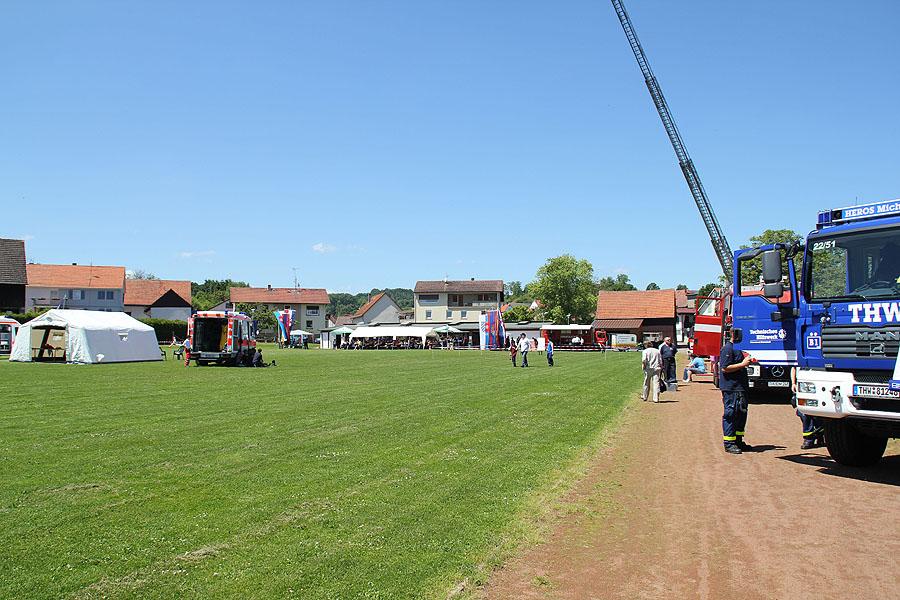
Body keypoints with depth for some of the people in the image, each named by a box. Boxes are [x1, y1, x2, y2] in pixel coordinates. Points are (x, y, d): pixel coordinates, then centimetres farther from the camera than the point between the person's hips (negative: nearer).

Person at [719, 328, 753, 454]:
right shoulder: (728, 348, -13)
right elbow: (725, 368, -20)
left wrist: (747, 361, 12)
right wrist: (742, 364, -20)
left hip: (740, 387, 10)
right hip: (731, 388, -10)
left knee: (741, 414, 13)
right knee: (731, 415, -6)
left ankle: (738, 441, 22)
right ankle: (729, 444, -2)